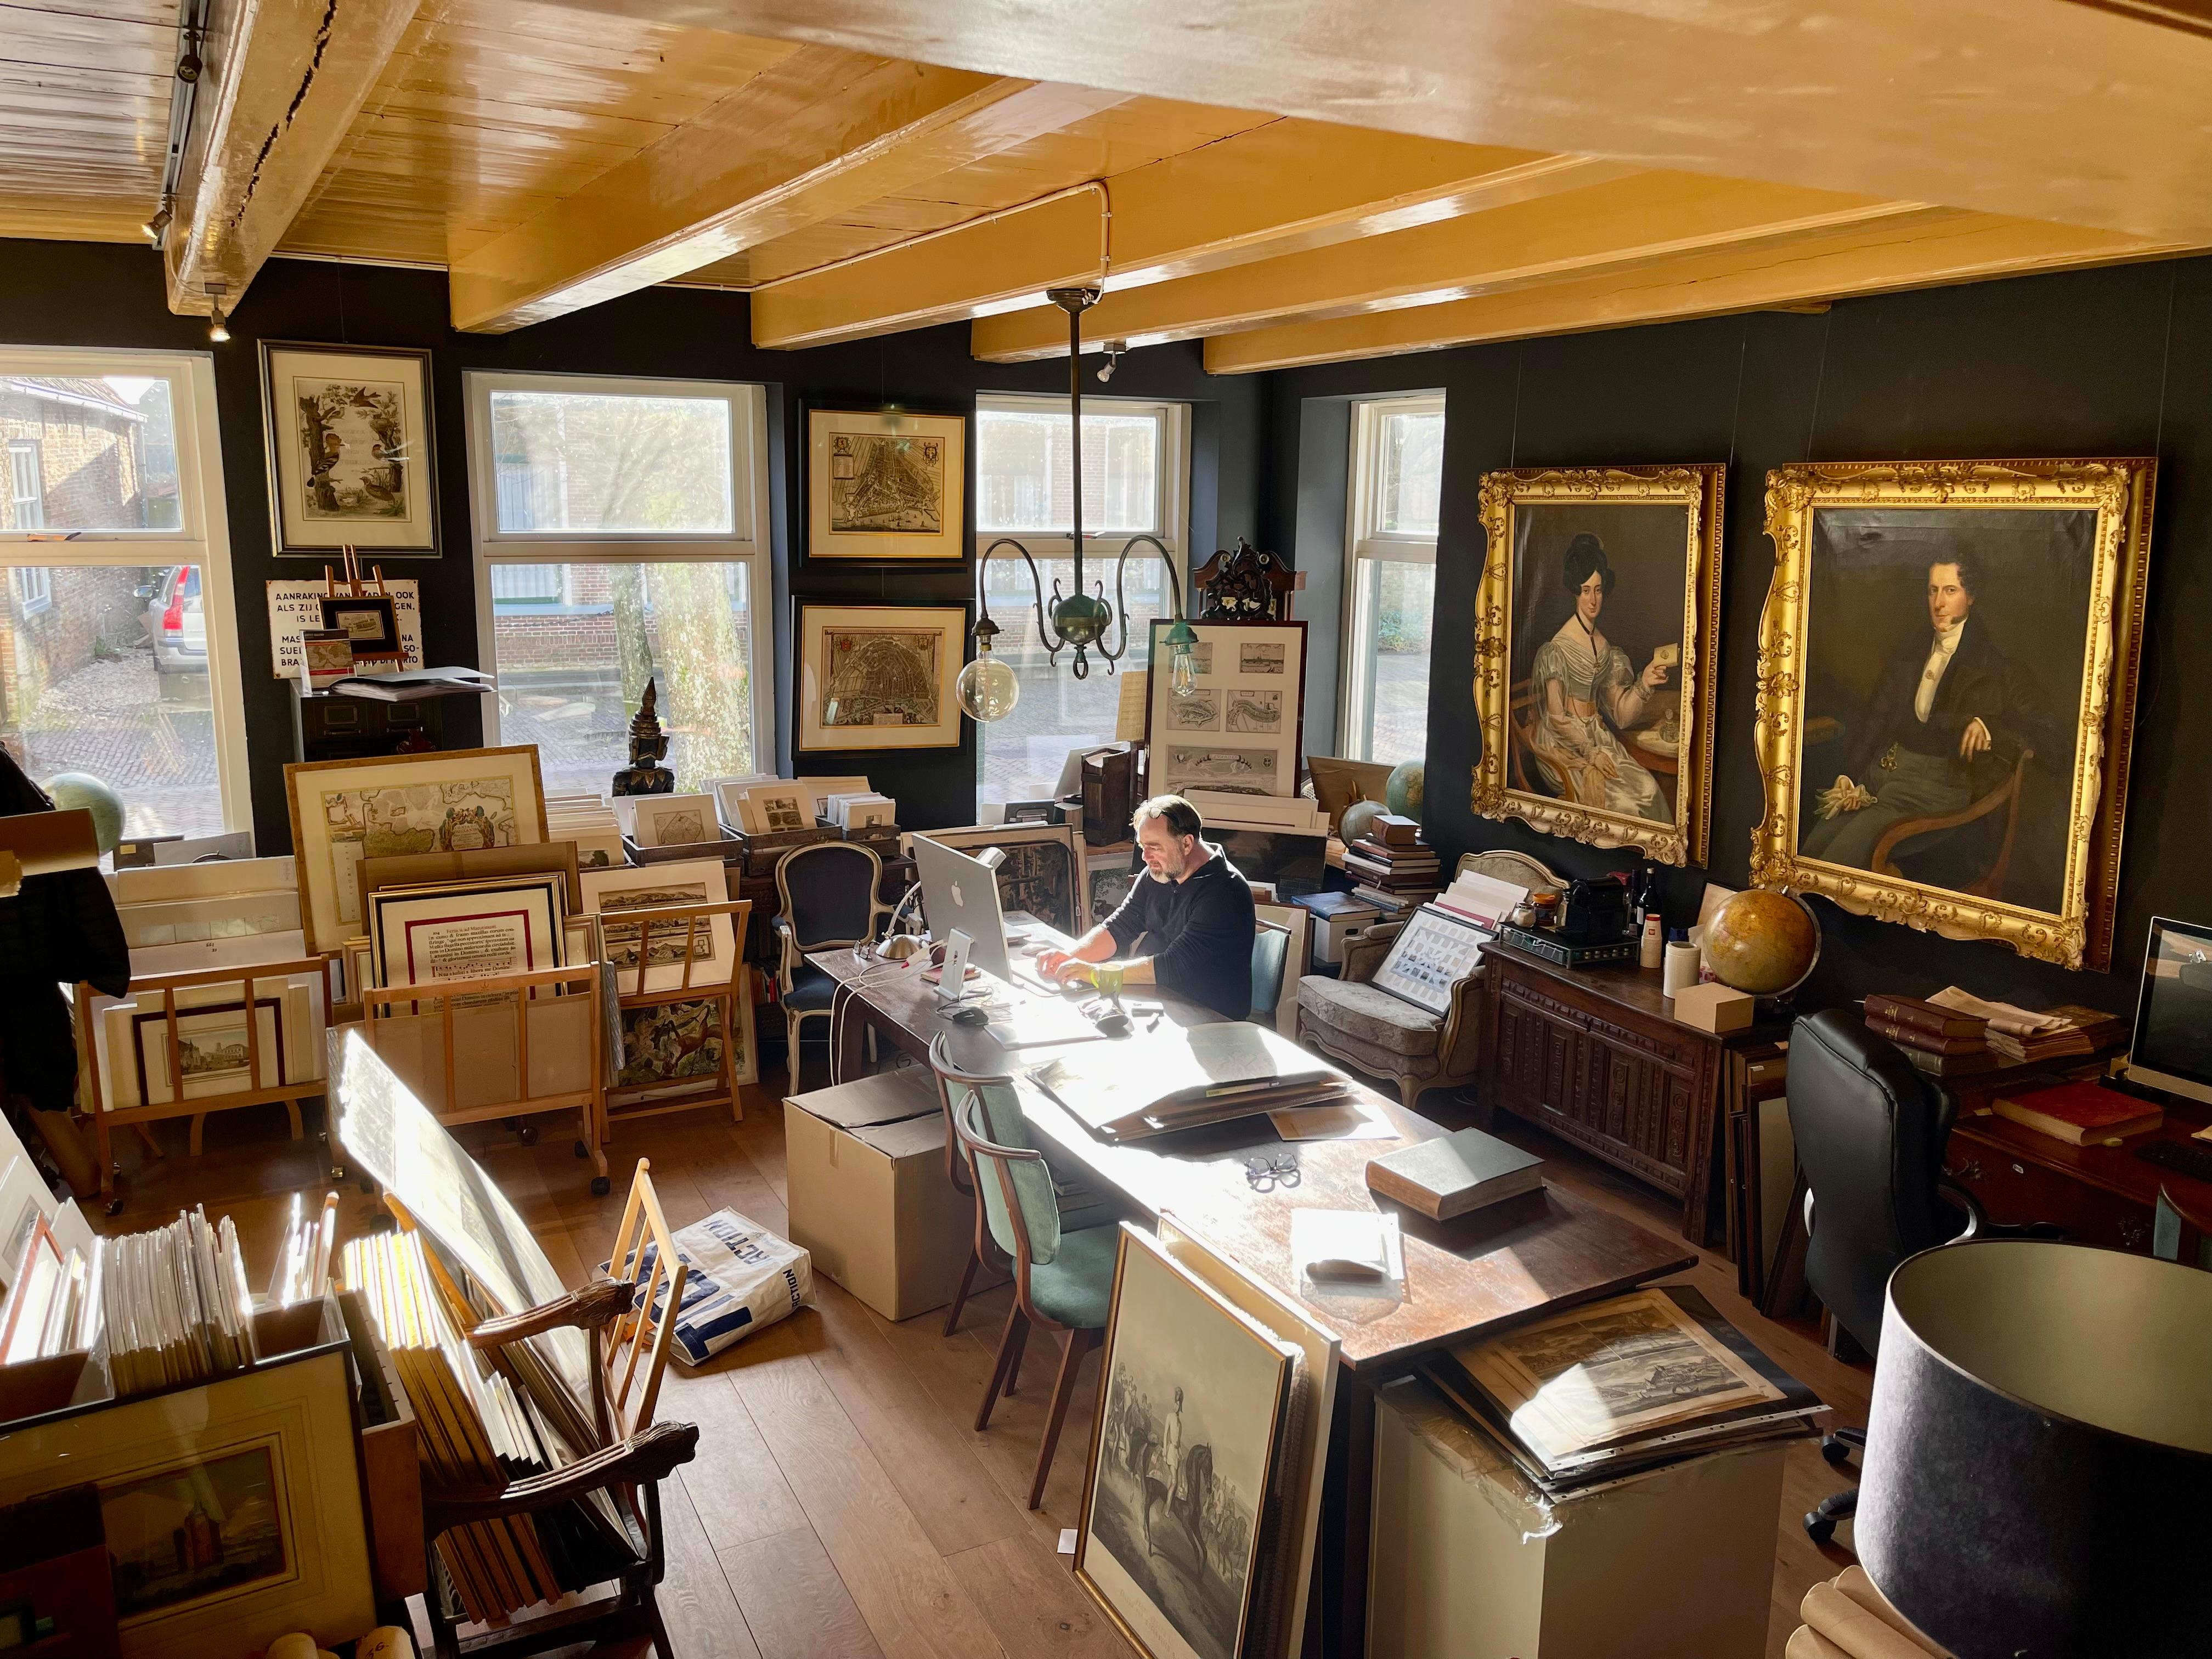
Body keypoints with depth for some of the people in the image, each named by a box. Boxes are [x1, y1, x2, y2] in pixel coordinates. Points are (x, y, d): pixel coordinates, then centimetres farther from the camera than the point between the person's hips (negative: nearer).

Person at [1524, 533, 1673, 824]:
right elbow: (1556, 717, -12)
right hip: (1564, 742, -6)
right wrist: (1591, 752, -15)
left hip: (1598, 737, 6)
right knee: (1620, 800, -22)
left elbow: (1620, 714, 8)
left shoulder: (1606, 649, 11)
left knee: (1648, 788, -16)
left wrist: (1645, 683, -7)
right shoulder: (1557, 650, -11)